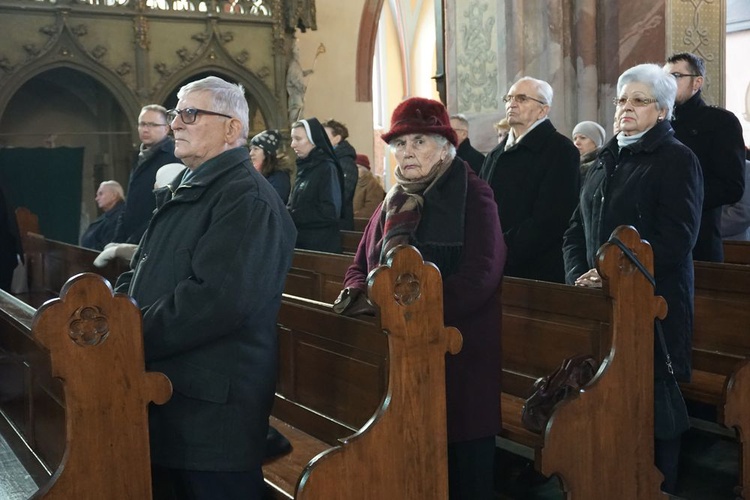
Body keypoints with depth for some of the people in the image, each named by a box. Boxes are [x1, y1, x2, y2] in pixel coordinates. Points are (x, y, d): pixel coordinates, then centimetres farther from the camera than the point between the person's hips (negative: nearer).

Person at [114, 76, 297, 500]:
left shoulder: (247, 199, -16)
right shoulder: (185, 190, 16)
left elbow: (214, 301, -27)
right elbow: (139, 275, 18)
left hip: (212, 408, -9)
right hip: (164, 391, 9)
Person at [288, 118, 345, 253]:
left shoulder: (327, 168, -12)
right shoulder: (304, 167, 11)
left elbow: (330, 212, -18)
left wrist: (291, 216, -14)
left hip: (320, 246, -7)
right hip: (300, 242, 7)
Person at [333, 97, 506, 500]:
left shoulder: (473, 197, -7)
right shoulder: (394, 201, 14)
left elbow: (479, 277, -19)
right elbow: (360, 266, 18)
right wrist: (358, 295, -5)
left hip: (459, 361, -6)